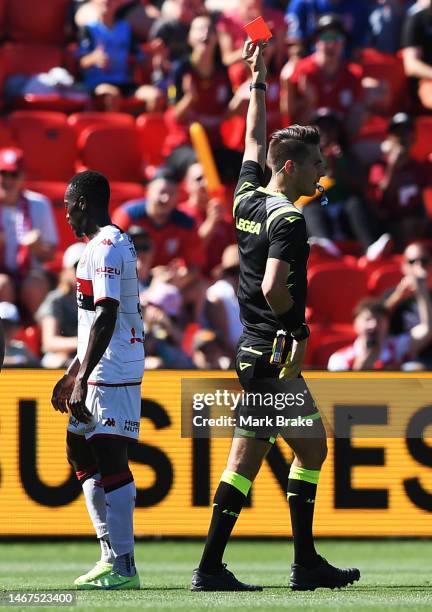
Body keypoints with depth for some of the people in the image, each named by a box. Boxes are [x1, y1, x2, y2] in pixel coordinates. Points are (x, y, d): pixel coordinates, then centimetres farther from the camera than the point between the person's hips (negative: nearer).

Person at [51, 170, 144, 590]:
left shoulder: (106, 249, -13)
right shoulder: (112, 245, 19)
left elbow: (106, 319, -22)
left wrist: (82, 379, -24)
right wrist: (71, 376, 28)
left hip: (112, 373, -11)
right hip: (98, 373, 11)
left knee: (110, 460, -12)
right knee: (80, 453, 15)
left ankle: (122, 567, -13)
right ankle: (112, 556, 17)